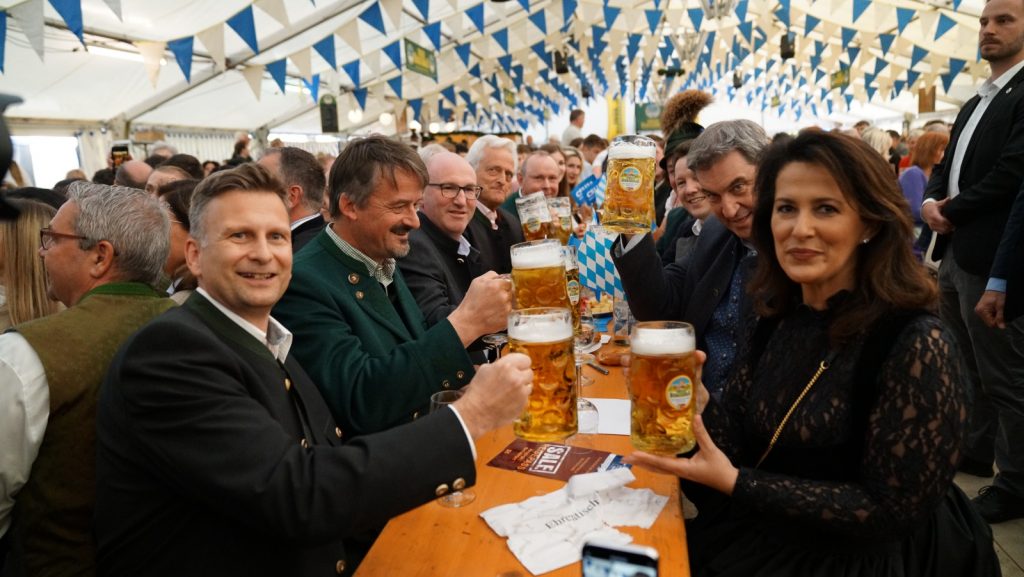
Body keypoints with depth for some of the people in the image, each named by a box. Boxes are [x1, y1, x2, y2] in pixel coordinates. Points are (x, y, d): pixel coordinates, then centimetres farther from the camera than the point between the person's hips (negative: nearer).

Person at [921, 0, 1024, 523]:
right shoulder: (975, 104, 18)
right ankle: (975, 451, 36)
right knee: (971, 366, 20)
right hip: (956, 255, 9)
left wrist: (951, 211, -9)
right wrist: (931, 201, -3)